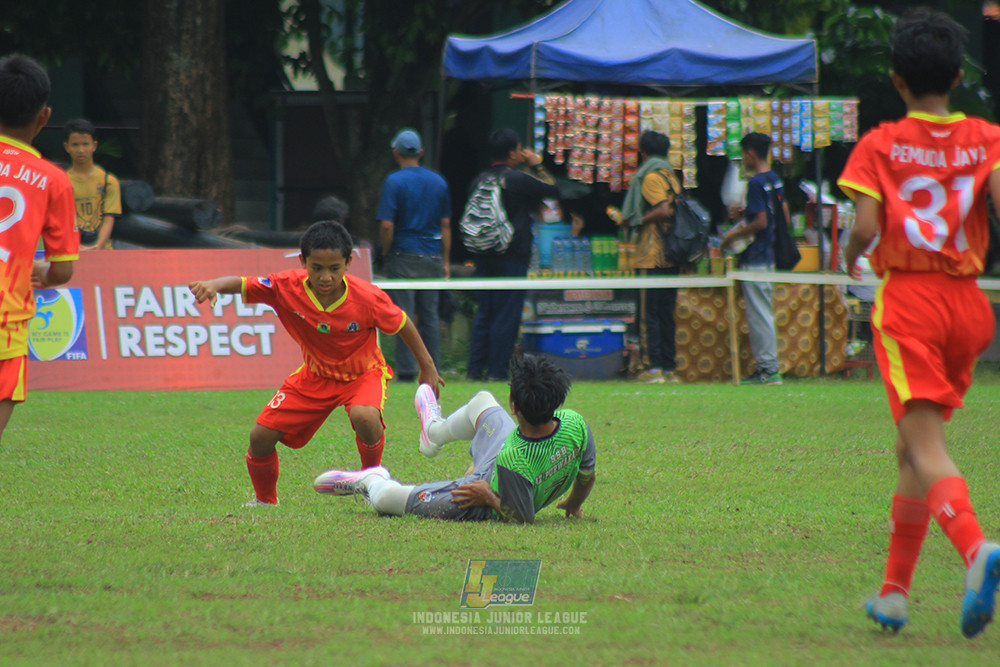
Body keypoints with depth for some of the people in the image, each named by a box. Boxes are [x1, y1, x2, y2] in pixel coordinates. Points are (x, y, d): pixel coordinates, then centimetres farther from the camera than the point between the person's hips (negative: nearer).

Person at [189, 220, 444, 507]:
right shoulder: (287, 287, -24)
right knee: (262, 435, -6)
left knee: (364, 416, -37)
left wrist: (427, 366, 0)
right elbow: (242, 285, -21)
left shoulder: (367, 298, -28)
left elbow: (401, 324, -11)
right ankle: (265, 500, 23)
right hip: (315, 375, 3)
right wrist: (214, 285, -45)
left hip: (363, 373, -3)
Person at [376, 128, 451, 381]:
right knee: (430, 316, 10)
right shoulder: (438, 181, 7)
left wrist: (385, 253, 1)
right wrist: (445, 261, 15)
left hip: (403, 256, -5)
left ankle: (407, 371, -6)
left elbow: (386, 225, -15)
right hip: (432, 256, 5)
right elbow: (445, 224, 10)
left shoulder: (394, 182, -8)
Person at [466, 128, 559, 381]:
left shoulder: (479, 181, 7)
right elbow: (553, 190, -1)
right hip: (512, 256, -6)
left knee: (484, 311, 12)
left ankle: (475, 367, 10)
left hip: (483, 254, 6)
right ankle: (497, 369, -3)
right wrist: (537, 166, 11)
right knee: (506, 314, -2)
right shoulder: (518, 179, -11)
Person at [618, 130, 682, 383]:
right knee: (666, 312, 11)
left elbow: (663, 211, -21)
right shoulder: (670, 174, 16)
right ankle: (670, 367, 11)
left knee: (649, 313, -6)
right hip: (672, 256, 8)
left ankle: (652, 367, -10)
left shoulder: (651, 176, -10)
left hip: (653, 256, -8)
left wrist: (635, 220, -9)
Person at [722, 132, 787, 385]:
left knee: (758, 313, -6)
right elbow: (785, 217, 17)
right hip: (770, 254, 10)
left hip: (756, 258, -10)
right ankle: (765, 366, 17)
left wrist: (735, 236, -9)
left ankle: (769, 368, -7)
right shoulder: (775, 180, 12)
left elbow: (761, 222, -22)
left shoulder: (756, 182, -16)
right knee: (762, 313, 14)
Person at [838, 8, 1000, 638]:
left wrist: (851, 259, 11)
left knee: (926, 445, -13)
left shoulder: (879, 145, 0)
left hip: (908, 302, -4)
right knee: (914, 448, 16)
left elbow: (866, 226, -9)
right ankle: (894, 591, 20)